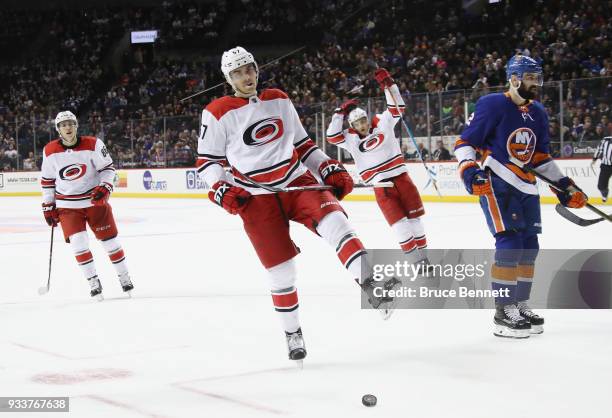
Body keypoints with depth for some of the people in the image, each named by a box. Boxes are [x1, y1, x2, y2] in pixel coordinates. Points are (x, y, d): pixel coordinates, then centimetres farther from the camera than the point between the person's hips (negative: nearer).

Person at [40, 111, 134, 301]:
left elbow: (107, 167, -4)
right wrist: (48, 206, 6)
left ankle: (124, 276, 21)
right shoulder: (50, 151, -4)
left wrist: (105, 187, -20)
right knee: (77, 241, -13)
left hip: (95, 199, -1)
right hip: (67, 205, 1)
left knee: (109, 239, 3)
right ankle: (93, 281, 0)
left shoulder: (93, 144, -11)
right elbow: (47, 180, 6)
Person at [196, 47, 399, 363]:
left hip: (298, 182, 3)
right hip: (256, 197, -3)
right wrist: (221, 189, -15)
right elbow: (206, 161, 3)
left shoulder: (279, 100, 12)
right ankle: (292, 333, 17)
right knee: (279, 268, -3)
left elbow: (302, 144, 19)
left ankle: (370, 286, -37)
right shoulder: (218, 113, -1)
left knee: (333, 219, -25)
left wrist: (330, 168, 7)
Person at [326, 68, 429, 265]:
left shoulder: (382, 124, 4)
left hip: (401, 178, 2)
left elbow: (397, 107, -1)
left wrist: (388, 84, -11)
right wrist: (341, 112, -8)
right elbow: (332, 136, -9)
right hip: (380, 186, -2)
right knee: (399, 222, -9)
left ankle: (423, 256, 21)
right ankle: (414, 260, -3)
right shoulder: (351, 139, 2)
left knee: (414, 217, 8)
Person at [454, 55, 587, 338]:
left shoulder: (538, 113, 11)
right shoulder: (493, 105, -12)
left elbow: (541, 157, 20)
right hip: (495, 185, -8)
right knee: (510, 243, -15)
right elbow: (464, 143, -10)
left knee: (529, 247, 8)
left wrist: (564, 186, 15)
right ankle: (503, 313, -8)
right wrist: (469, 171, -26)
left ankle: (520, 306, 21)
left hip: (526, 188, 8)